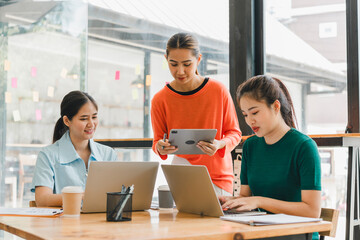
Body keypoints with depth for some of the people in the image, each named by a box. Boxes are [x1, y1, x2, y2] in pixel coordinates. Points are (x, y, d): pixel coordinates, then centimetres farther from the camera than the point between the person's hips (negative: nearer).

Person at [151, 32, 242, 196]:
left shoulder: (219, 91, -10)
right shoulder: (160, 100, -7)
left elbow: (234, 133, -1)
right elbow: (158, 140, 2)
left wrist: (220, 144, -23)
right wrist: (160, 148, -22)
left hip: (219, 177, 0)